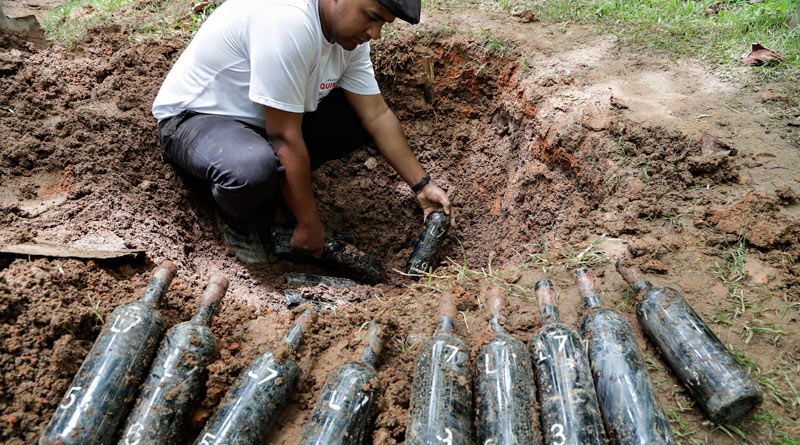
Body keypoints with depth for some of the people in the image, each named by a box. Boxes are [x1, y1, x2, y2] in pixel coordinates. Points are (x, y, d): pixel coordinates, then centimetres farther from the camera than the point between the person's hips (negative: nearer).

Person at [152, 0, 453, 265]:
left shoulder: (351, 33, -6)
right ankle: (235, 216, -5)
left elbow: (377, 115, -2)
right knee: (254, 168, -40)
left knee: (360, 114, -7)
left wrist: (422, 185, -4)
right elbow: (285, 137, -32)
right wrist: (309, 225, -24)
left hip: (263, 120, 8)